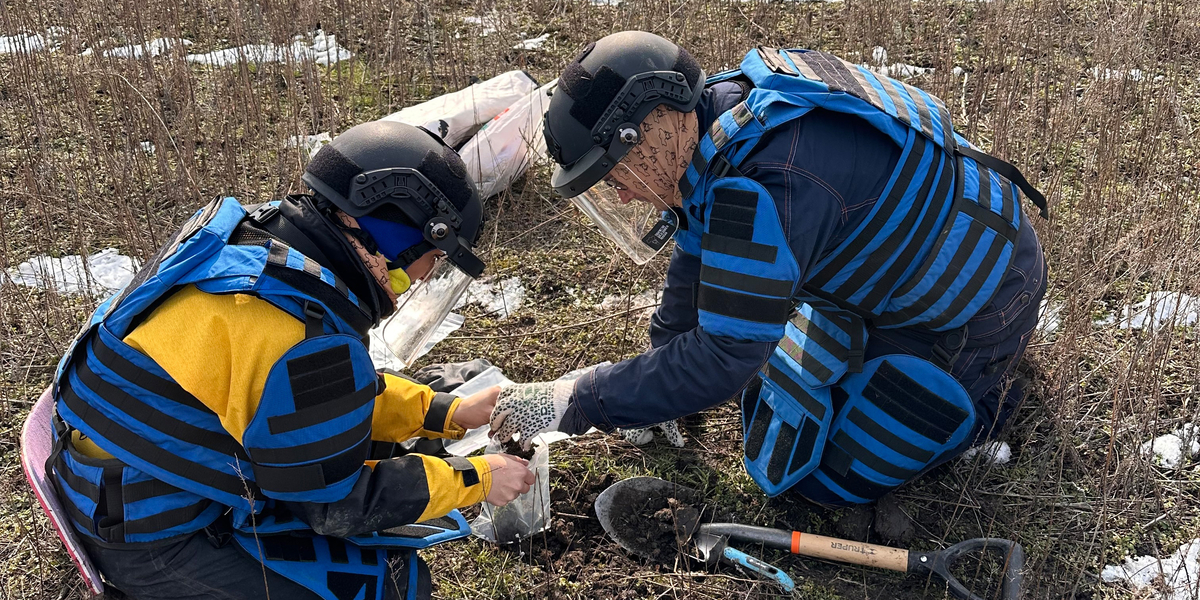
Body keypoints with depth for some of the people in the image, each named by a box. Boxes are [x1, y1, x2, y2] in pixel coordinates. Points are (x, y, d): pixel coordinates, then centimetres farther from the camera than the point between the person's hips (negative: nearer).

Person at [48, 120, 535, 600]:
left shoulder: (259, 232, -4)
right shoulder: (302, 343, -32)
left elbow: (343, 393, 10)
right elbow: (340, 505, -18)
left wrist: (450, 413, 7)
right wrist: (474, 479, -8)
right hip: (148, 534, -9)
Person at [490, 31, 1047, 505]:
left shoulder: (764, 185, -38)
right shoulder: (722, 109, -8)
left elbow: (725, 355, -35)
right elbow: (698, 254, 8)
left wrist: (573, 404, -30)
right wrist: (655, 392, 14)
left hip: (972, 306, -9)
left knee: (819, 478, -2)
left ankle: (987, 390, 11)